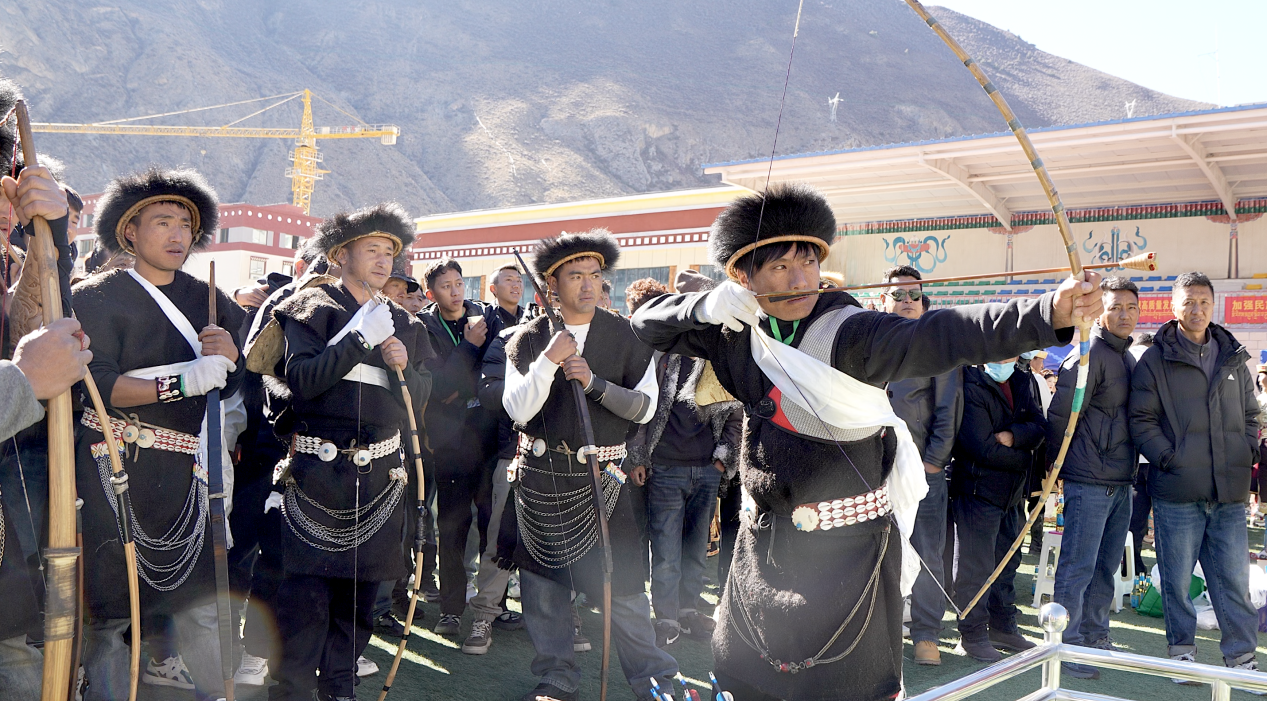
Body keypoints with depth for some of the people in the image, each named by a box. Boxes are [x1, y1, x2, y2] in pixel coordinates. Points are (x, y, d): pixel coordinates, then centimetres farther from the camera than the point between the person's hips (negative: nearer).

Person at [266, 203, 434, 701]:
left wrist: (403, 367, -10)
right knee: (306, 591, -7)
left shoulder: (403, 323, 15)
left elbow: (419, 400, 10)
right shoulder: (312, 309, 1)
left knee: (361, 590, 9)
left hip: (380, 474, 5)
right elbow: (301, 379, -14)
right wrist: (361, 338, -19)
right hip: (318, 473, -4)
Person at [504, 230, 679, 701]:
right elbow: (517, 410, -6)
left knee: (621, 583, -4)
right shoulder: (528, 339, 3)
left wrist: (594, 382, -16)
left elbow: (645, 406, -3)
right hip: (542, 475, 2)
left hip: (602, 475, -2)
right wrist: (549, 362, -19)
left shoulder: (626, 336, 1)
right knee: (543, 584, 9)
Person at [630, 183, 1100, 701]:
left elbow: (937, 336, -33)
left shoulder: (847, 333, -17)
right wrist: (707, 306, -11)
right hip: (763, 541, 5)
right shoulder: (737, 335, 0)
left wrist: (1049, 312, -49)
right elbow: (648, 325, 10)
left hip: (846, 547, -5)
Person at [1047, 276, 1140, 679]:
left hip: (1121, 482, 9)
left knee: (1106, 567, 15)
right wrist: (1054, 468, -5)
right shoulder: (1090, 355, -13)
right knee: (1078, 567, -4)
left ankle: (1095, 637, 27)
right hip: (1089, 481, -9)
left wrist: (1129, 468, 19)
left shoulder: (1128, 357, 15)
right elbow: (1060, 414, -13)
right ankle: (1068, 646, 4)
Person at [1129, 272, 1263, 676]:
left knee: (1233, 578, 6)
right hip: (1177, 490, -3)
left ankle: (1242, 657, 16)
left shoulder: (1233, 358, 14)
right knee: (1177, 577, 5)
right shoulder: (1156, 360, 0)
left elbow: (1250, 413, 23)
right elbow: (1141, 419, -3)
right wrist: (1169, 458, -12)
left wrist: (1248, 452, 8)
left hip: (1229, 491, 3)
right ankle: (1182, 650, 20)